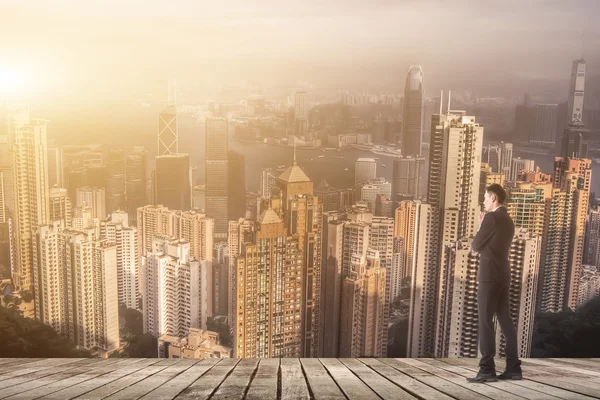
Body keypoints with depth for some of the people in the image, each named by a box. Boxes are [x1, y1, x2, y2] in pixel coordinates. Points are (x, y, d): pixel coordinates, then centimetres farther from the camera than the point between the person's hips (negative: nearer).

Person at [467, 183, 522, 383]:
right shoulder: (508, 221, 18)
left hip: (490, 275, -9)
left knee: (485, 321, -8)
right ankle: (513, 367, 11)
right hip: (502, 275, 9)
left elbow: (476, 245, -7)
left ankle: (487, 370, -9)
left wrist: (481, 225, 9)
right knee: (505, 320, 9)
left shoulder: (492, 217, -11)